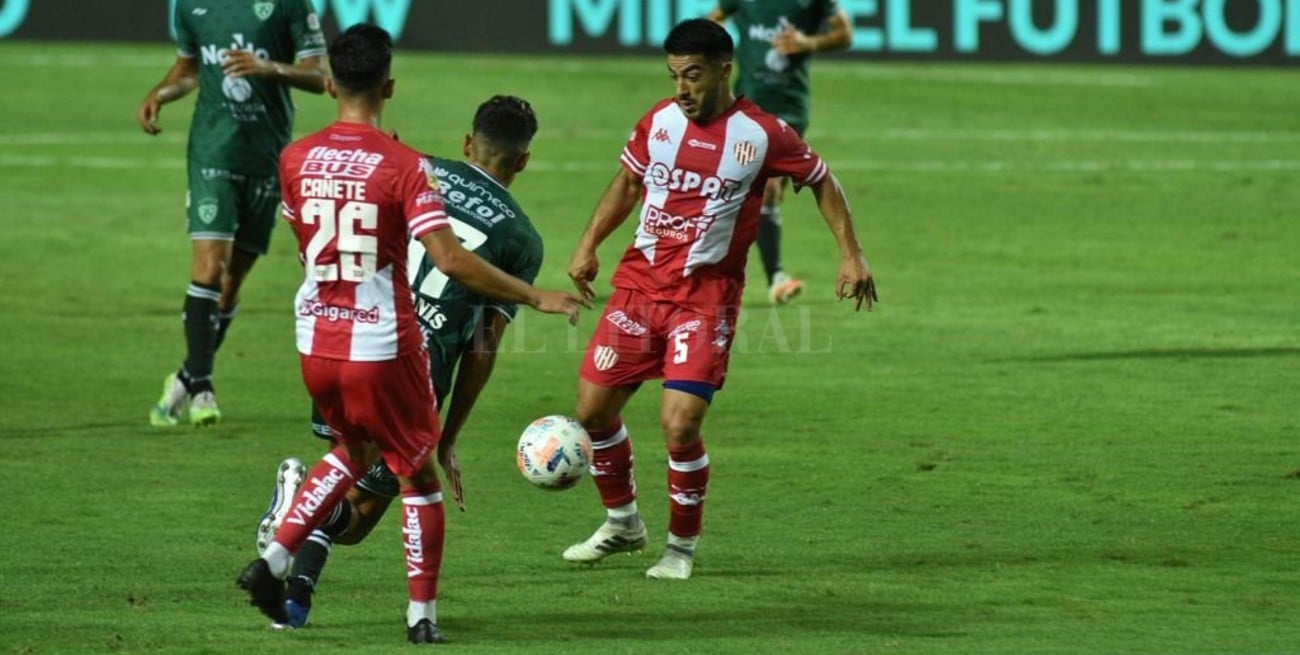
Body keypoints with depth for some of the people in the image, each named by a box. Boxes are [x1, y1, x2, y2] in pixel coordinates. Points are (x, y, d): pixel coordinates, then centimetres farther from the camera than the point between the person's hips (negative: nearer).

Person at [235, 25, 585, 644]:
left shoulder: (296, 159, -1)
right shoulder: (404, 166, -15)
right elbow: (450, 259, -22)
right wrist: (536, 297, -15)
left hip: (316, 342, 5)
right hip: (384, 349, -5)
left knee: (355, 450, 28)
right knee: (418, 473, 13)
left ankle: (273, 560, 14)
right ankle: (421, 615, 13)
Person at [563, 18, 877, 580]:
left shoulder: (762, 135, -9)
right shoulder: (658, 122, 2)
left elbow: (821, 181, 6)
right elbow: (627, 184, 18)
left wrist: (850, 254, 1)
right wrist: (588, 245, 7)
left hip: (706, 296, -4)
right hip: (639, 281, 4)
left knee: (680, 424, -16)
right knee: (594, 408, 5)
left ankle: (682, 547, 7)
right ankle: (622, 522, 30)